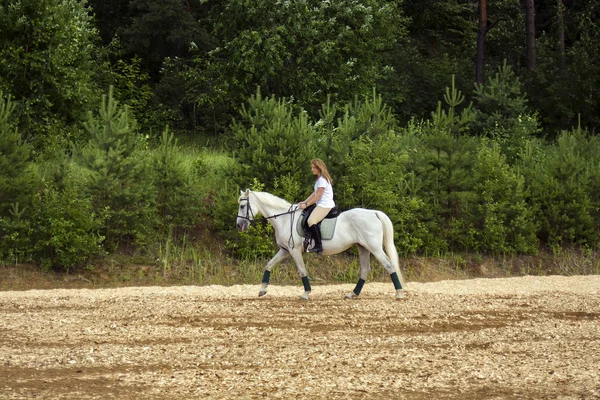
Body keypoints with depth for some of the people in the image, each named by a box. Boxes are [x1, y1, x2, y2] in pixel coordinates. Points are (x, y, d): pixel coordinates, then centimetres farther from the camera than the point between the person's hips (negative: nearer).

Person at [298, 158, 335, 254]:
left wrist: (306, 204, -11)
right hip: (322, 205, 12)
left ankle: (318, 245, -34)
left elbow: (318, 196, -16)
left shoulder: (322, 179, -13)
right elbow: (315, 193, 20)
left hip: (325, 205, -12)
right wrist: (304, 202, 13)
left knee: (311, 220, -28)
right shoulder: (320, 179, 20)